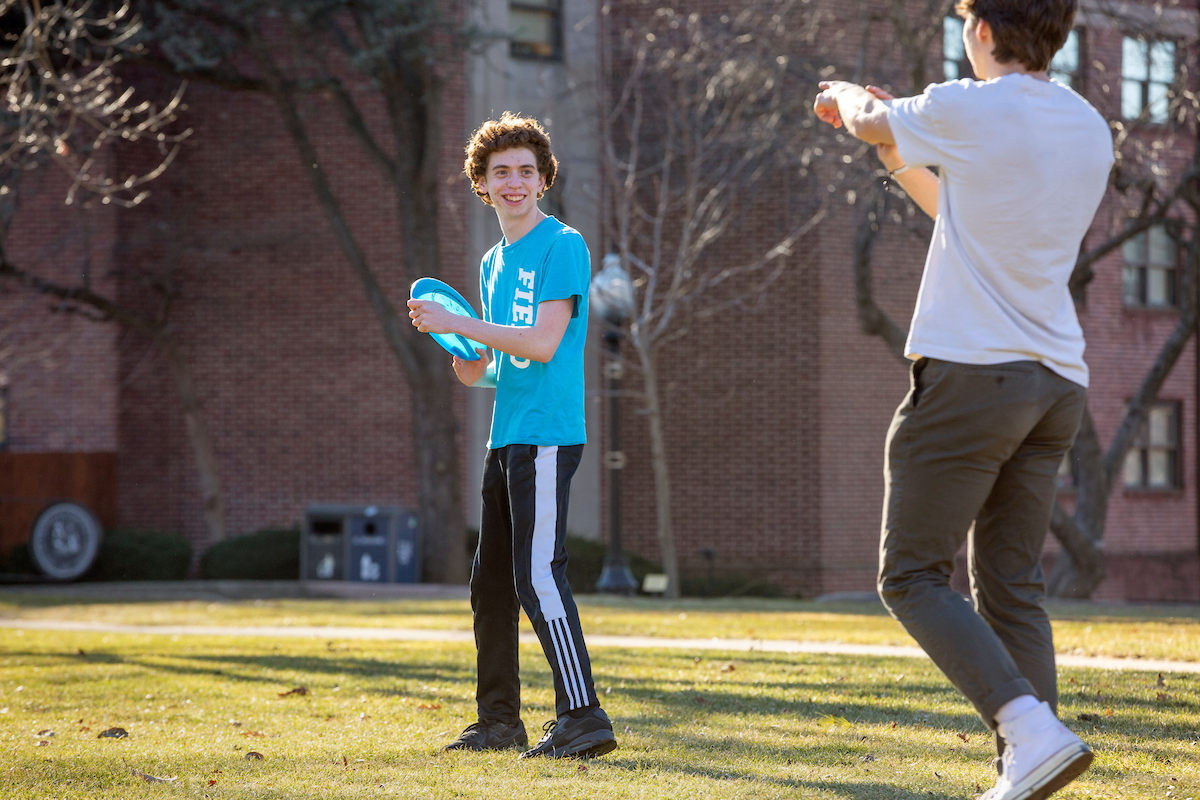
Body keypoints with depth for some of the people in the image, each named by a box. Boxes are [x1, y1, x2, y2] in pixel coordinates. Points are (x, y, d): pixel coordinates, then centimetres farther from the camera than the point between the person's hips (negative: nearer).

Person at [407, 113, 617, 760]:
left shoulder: (562, 245, -6)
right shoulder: (494, 263, 19)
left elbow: (543, 343, -17)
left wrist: (460, 323, -13)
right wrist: (446, 335, 1)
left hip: (548, 435, -9)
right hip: (505, 438, 9)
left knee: (538, 575, -16)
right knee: (490, 583, 12)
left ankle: (583, 718, -17)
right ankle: (499, 721, 22)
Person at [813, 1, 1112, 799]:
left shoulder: (967, 111, -9)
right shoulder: (1090, 130, 12)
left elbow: (870, 121, 13)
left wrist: (850, 98, 35)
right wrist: (904, 160, 37)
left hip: (972, 371, -7)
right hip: (1057, 383, 7)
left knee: (913, 575, -2)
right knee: (1012, 589, 10)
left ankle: (1033, 731, -19)